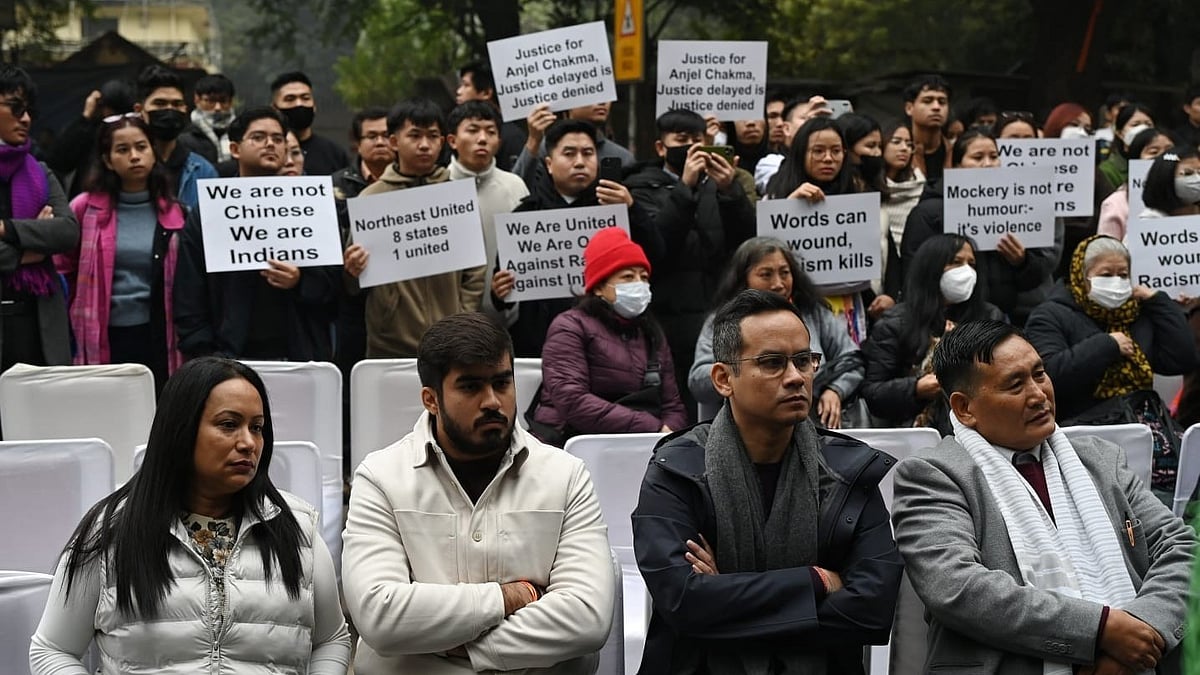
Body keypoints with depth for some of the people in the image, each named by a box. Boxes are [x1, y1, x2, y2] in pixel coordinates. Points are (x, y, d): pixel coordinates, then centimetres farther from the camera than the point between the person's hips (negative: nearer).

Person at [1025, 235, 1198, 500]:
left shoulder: (1138, 315, 25)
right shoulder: (1051, 317, 7)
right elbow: (1050, 374, -12)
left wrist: (1158, 301, 14)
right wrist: (1107, 346, -6)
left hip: (1145, 417, 6)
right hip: (1087, 422, -6)